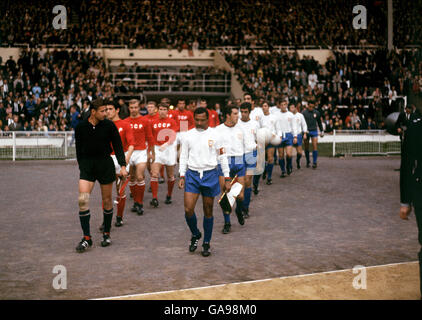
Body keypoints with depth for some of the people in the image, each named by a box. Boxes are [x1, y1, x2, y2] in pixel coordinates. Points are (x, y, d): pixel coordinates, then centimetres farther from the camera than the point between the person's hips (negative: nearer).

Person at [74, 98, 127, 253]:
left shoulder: (109, 125, -4)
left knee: (107, 201, 5)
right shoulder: (80, 127, -1)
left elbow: (118, 146, 1)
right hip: (87, 165, 0)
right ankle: (87, 238, -7)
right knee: (82, 199, -13)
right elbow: (79, 149, 10)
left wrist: (122, 166, -6)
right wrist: (81, 167, 11)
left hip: (105, 164, 0)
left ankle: (106, 234, 23)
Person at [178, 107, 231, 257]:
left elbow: (222, 157, 4)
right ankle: (195, 235, 18)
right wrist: (182, 176, 2)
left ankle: (206, 243, 19)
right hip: (192, 174, 1)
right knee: (188, 209, -9)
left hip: (210, 174, -1)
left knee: (208, 211, 6)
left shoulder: (214, 135, 0)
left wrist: (227, 178, 3)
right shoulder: (187, 136, 5)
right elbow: (183, 157, 11)